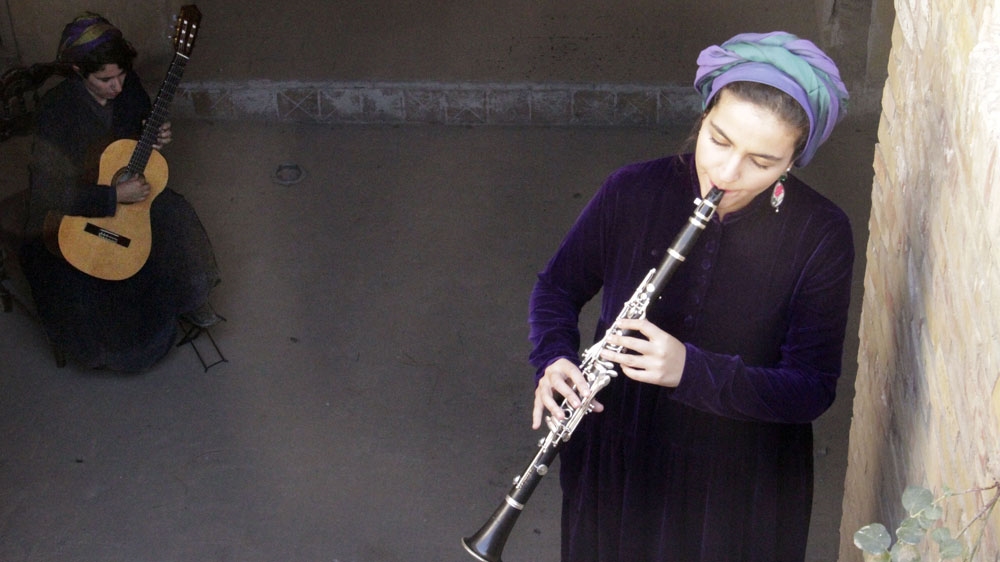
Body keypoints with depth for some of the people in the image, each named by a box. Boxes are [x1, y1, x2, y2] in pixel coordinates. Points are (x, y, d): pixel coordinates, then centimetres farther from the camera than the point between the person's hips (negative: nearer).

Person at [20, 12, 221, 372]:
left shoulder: (127, 86, -12)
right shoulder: (57, 111, -30)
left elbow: (141, 130, 10)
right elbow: (51, 194, -31)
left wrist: (158, 138, -14)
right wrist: (116, 196, -33)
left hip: (127, 191, 6)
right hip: (67, 222, -6)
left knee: (175, 214, -16)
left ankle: (188, 300, 6)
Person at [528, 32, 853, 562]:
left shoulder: (821, 235, -19)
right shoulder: (632, 192, -15)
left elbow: (812, 390, -19)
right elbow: (558, 288, 1)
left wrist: (692, 371, -34)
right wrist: (553, 362, -20)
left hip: (744, 481, -1)